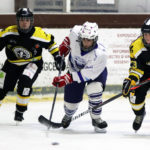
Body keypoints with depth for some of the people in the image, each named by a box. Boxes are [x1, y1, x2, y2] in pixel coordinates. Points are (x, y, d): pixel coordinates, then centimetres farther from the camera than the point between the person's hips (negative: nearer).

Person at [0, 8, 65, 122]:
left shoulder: (39, 34, -19)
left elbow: (50, 43, -1)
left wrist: (58, 57, -4)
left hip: (32, 64, -2)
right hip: (12, 64, 2)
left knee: (25, 82, -30)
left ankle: (20, 111, -13)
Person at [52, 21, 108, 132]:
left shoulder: (100, 54, -40)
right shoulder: (75, 34, -31)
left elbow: (86, 75, -37)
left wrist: (66, 79, -41)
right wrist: (65, 44, 1)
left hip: (96, 71, -3)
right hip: (75, 68, 3)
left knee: (94, 89, -32)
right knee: (71, 100, 4)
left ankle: (96, 118, -10)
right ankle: (68, 115, 41)